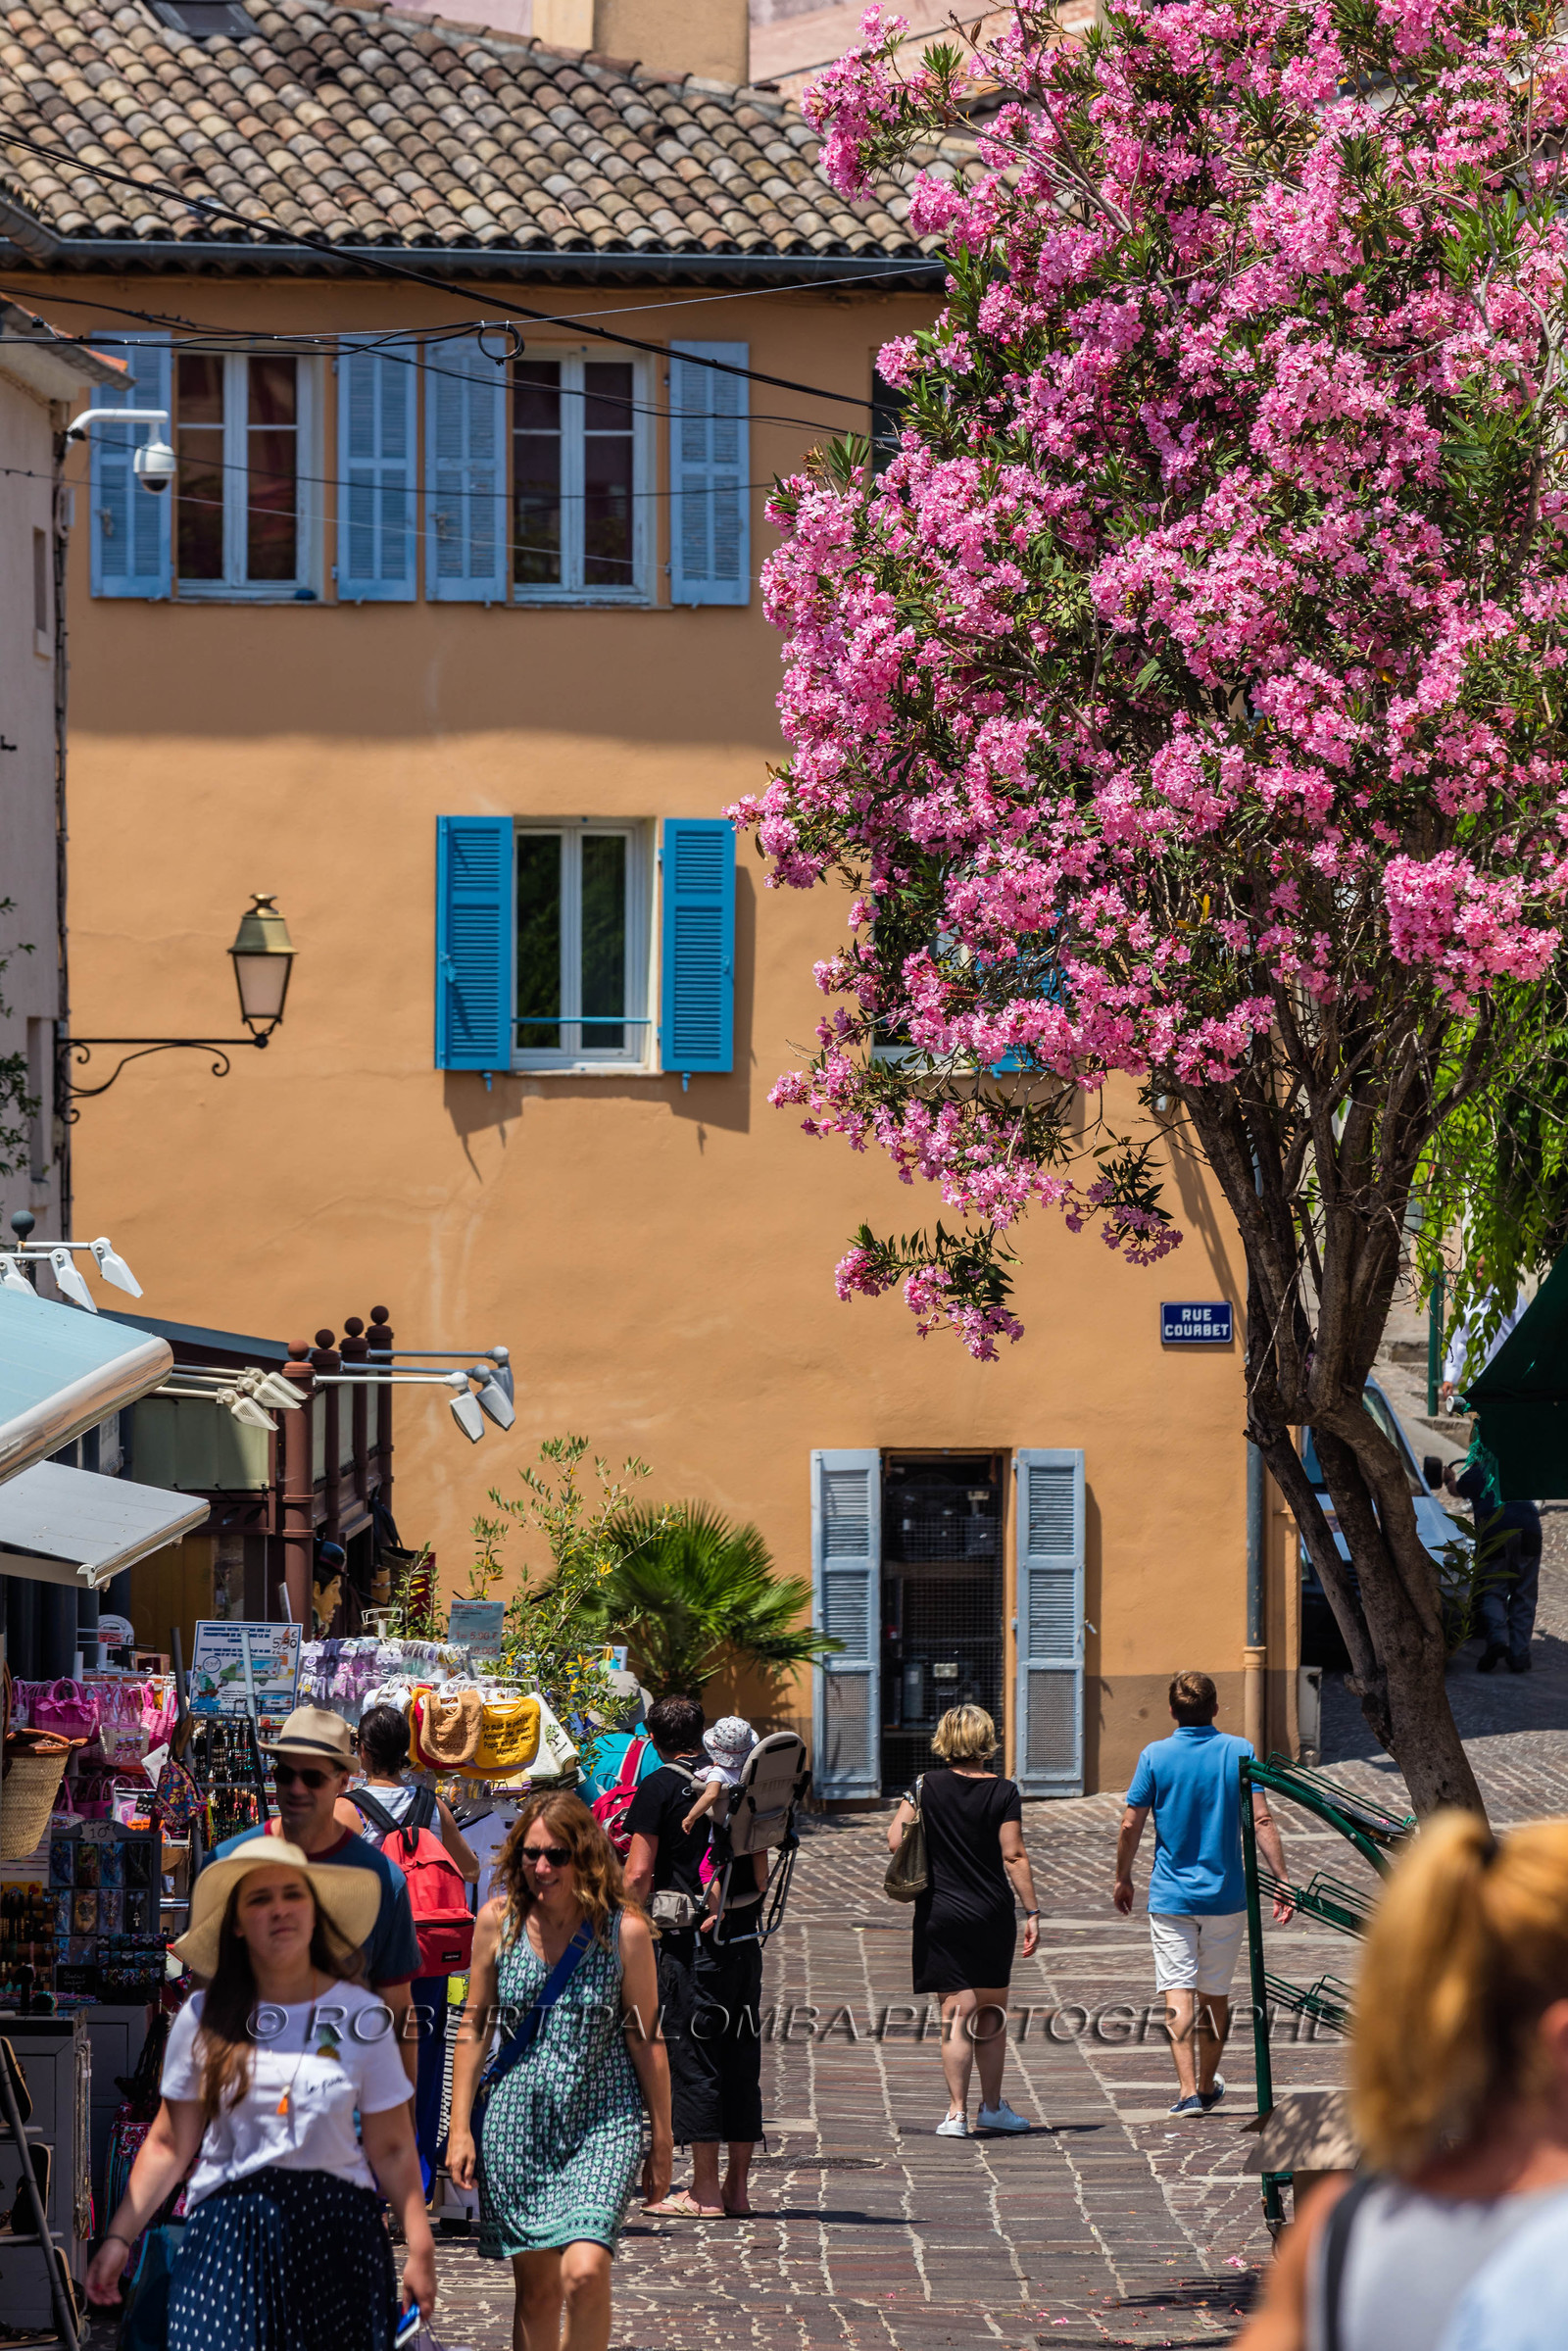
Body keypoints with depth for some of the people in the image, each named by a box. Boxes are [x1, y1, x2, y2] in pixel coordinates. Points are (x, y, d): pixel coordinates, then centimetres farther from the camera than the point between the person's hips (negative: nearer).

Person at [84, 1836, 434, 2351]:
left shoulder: (362, 2015, 2)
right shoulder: (203, 2019, 2)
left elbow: (391, 2149, 3)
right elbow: (170, 2145, 5)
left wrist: (420, 2250, -4)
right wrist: (118, 2237, -3)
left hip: (336, 2230, 0)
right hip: (226, 2228, 0)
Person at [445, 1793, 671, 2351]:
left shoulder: (624, 1929, -7)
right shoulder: (498, 1920, 0)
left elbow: (646, 2039, 0)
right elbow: (473, 2028, 7)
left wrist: (661, 2143, 3)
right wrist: (460, 2129, 4)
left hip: (603, 2122, -2)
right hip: (518, 2117, 2)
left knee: (583, 2274, -19)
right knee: (536, 2287, 6)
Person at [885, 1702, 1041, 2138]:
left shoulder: (928, 1786, -4)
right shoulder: (1004, 1792, -5)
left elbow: (895, 1841, -6)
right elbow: (1014, 1857, -8)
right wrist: (1031, 1912, -3)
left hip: (941, 1912, 0)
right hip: (993, 1914, 0)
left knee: (957, 2012, 0)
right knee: (991, 2013, 15)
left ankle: (957, 2112, -8)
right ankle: (992, 2106, 24)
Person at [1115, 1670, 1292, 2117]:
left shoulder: (1155, 1756, -5)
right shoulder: (1238, 1752, -4)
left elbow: (1130, 1826, -4)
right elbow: (1262, 1821, -9)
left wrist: (1122, 1878, 11)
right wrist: (1281, 1880, -5)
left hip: (1171, 1895, -2)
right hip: (1225, 1895, 2)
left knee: (1178, 1993, -3)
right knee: (1215, 1994, 15)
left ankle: (1187, 2091, -15)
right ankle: (1207, 2086, 27)